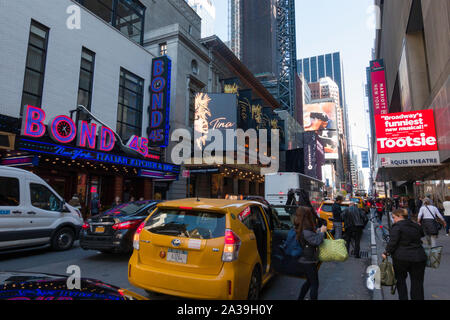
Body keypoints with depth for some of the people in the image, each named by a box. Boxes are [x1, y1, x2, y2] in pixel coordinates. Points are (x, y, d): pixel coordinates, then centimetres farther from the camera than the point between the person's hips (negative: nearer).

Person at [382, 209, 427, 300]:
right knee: (417, 283, 12)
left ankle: (403, 298, 13)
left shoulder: (397, 226, -10)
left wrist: (386, 253, -9)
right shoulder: (416, 226, 10)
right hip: (419, 257, 5)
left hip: (401, 258, -5)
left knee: (400, 280, 13)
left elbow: (393, 242, -17)